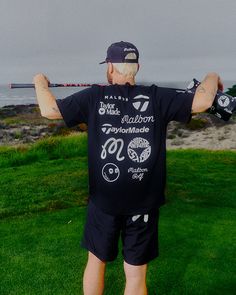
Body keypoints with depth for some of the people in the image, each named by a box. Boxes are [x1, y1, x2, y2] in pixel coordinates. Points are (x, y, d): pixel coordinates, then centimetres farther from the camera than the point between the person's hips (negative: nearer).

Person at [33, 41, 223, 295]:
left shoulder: (94, 97, -4)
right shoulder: (157, 98, -5)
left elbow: (49, 110, -4)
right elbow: (202, 102, -9)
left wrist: (40, 83, 16)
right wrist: (211, 77, 13)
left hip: (103, 202, 1)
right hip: (143, 204, 0)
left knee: (96, 261, 23)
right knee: (136, 274, 14)